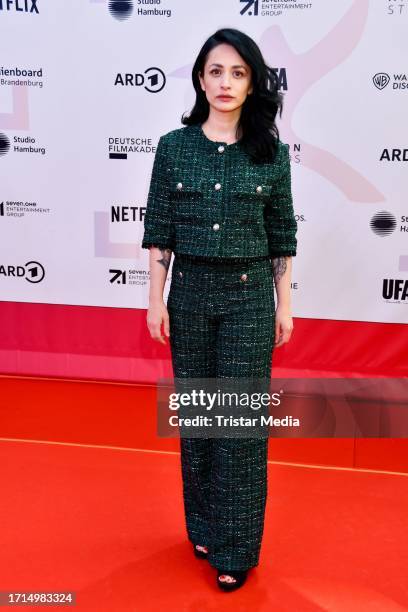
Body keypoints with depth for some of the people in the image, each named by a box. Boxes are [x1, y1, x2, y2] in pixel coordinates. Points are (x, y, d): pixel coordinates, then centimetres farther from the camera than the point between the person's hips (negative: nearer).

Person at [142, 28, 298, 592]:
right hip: (190, 290, 2)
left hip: (250, 294, -1)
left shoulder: (272, 152, -1)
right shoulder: (173, 146, 1)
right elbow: (159, 231, 2)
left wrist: (284, 305, 2)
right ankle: (203, 526, 32)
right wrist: (157, 299, -2)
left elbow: (282, 237, 3)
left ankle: (236, 549, 18)